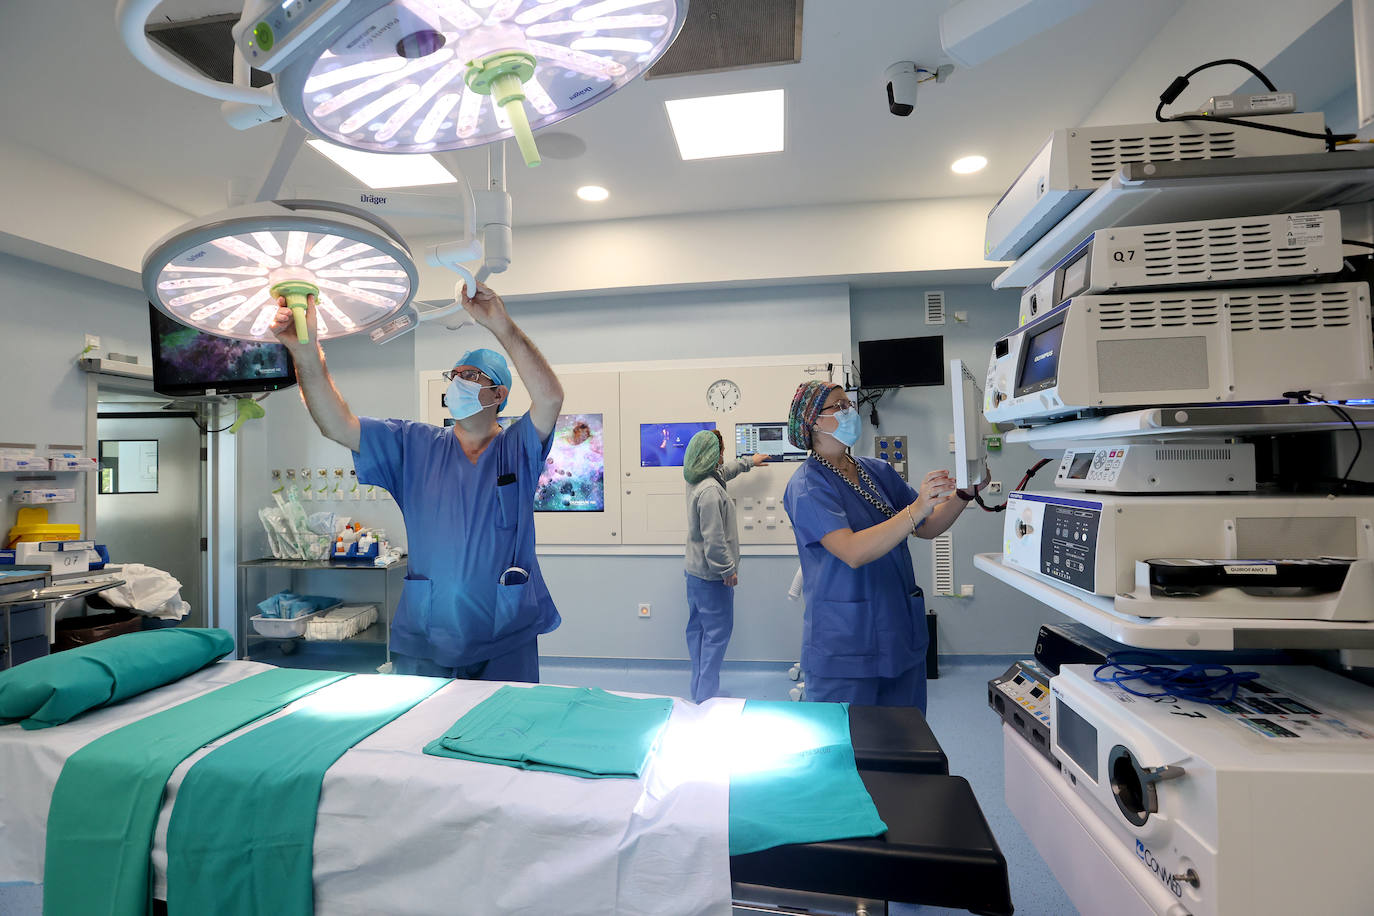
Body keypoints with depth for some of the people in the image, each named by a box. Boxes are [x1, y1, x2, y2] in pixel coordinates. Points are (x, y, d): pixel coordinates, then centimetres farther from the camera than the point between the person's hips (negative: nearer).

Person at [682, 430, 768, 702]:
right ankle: (706, 695, 6)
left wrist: (748, 462, 41)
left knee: (697, 629, 16)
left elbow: (724, 471, 30)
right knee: (717, 631, -1)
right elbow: (714, 538, -26)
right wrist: (728, 569, -17)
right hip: (713, 576, -10)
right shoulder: (710, 490, -24)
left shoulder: (696, 481, 7)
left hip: (695, 571, 10)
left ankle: (698, 690, 29)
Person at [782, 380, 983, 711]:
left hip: (902, 637, 6)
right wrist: (915, 509, -31)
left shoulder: (878, 471, 8)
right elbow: (852, 552, -25)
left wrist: (964, 493, -4)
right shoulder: (807, 485, -12)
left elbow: (927, 528, 11)